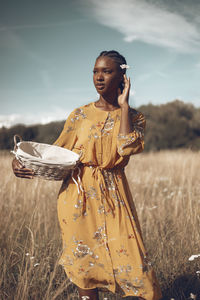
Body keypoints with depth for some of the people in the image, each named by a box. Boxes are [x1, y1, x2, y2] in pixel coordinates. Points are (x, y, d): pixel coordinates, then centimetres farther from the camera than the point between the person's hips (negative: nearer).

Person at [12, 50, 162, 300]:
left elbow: (127, 148, -16)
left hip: (113, 196, -1)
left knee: (132, 260, -5)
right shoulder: (81, 114, 8)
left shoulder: (133, 117, 6)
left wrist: (124, 105, -7)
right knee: (84, 264, 4)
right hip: (78, 196, 1)